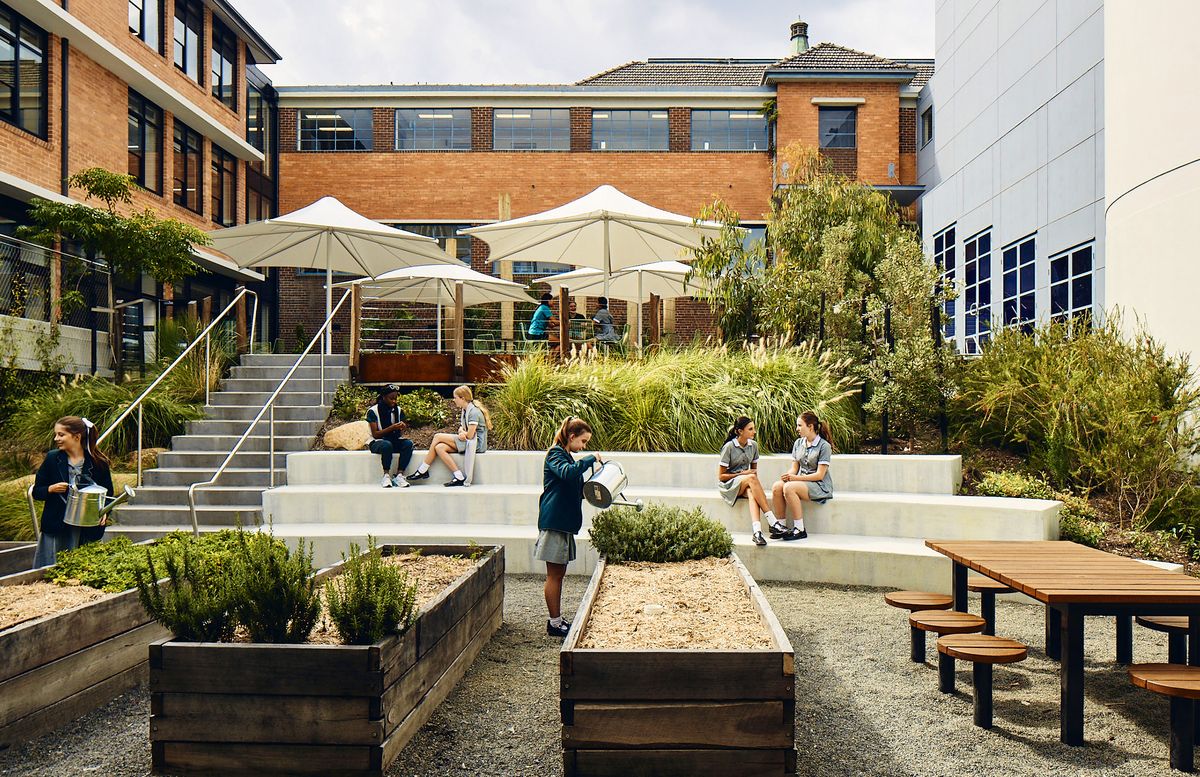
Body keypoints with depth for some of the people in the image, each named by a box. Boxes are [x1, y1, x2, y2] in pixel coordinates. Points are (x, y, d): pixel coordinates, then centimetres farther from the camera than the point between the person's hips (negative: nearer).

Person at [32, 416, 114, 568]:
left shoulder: (98, 463, -2)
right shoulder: (52, 458, 2)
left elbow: (108, 494, 8)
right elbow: (36, 491, 9)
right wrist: (51, 489, -12)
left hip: (87, 529, -1)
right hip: (56, 528, 1)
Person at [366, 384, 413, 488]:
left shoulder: (398, 410, 6)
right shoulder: (373, 411, -8)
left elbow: (400, 433, 3)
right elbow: (375, 434, -13)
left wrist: (402, 428, -22)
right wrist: (392, 427, -25)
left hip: (395, 441, 4)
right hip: (377, 442, -4)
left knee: (408, 443, -27)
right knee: (387, 445, -39)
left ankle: (399, 475, -27)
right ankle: (386, 476, -26)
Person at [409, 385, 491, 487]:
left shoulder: (473, 412, -16)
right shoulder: (465, 410, 16)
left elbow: (470, 435, -20)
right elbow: (461, 428, 16)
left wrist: (463, 433, 2)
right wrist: (461, 432, -8)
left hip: (477, 444, -9)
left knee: (438, 436, -12)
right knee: (439, 447, -11)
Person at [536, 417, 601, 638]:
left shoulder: (565, 456, 21)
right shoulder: (555, 455, -10)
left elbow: (577, 491, 26)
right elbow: (568, 472, -32)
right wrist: (591, 459, -22)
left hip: (564, 522, 10)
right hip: (554, 522, -10)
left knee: (558, 574, 13)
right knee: (554, 575, -4)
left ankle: (558, 620, 19)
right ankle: (555, 624, 2)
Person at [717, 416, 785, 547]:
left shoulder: (753, 445, 5)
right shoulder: (729, 447, -11)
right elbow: (721, 476, -9)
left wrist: (753, 475, -6)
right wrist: (742, 474, -13)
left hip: (746, 485, 4)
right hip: (728, 485, -4)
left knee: (752, 492, -35)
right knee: (751, 478, -35)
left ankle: (757, 531, -54)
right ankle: (772, 521, -38)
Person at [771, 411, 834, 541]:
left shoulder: (824, 446, -8)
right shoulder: (798, 443, 12)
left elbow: (819, 475, -13)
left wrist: (795, 478, -20)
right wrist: (788, 475, -11)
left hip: (820, 486, -6)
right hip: (801, 481, 6)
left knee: (789, 487, -33)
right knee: (777, 486, -24)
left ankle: (800, 530, -25)